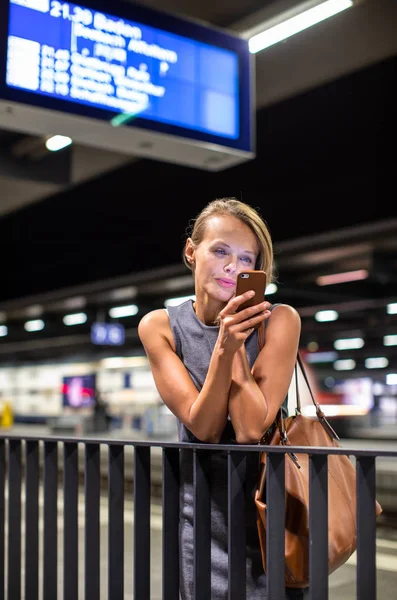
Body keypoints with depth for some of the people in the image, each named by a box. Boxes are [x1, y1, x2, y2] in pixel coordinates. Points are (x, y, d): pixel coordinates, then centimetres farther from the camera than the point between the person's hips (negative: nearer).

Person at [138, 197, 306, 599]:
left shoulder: (277, 320, -13)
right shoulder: (159, 327, -7)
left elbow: (251, 430, -19)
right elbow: (204, 428, -15)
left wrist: (237, 345, -21)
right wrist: (224, 347, -26)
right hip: (202, 510, 2)